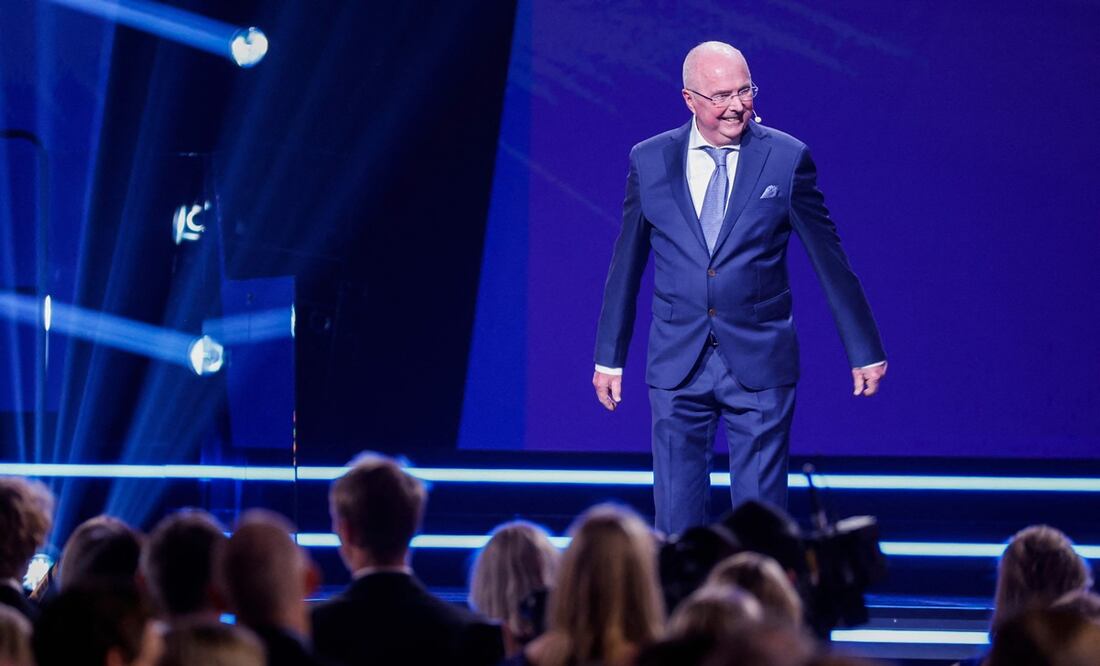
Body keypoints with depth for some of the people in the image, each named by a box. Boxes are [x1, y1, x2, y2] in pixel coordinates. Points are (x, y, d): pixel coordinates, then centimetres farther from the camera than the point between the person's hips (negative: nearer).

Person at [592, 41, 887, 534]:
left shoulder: (786, 159, -3)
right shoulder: (649, 161, 2)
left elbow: (830, 259, 2)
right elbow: (626, 267, 10)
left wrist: (865, 350, 5)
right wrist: (609, 358, 12)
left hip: (759, 365, -2)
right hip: (677, 365, 2)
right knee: (676, 516, 3)